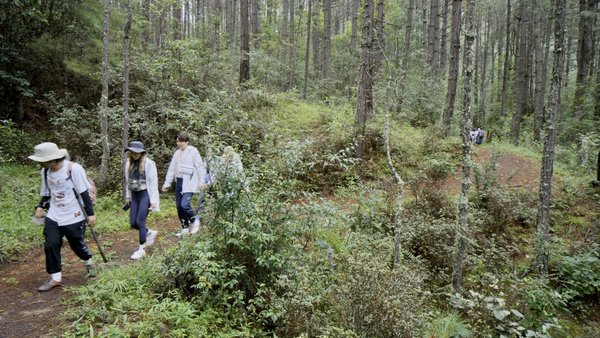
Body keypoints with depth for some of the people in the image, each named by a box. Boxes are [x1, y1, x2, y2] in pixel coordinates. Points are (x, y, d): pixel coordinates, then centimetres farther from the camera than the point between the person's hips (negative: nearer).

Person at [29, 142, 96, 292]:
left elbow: (84, 193, -14)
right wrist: (40, 207, -4)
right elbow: (46, 194, 14)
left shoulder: (74, 169, -18)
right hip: (53, 217, 5)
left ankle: (89, 263, 38)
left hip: (74, 217, -5)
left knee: (77, 245, 7)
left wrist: (91, 213, -13)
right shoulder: (45, 171, 1)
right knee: (50, 245, -3)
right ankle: (55, 278, 12)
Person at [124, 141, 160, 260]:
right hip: (134, 195, 6)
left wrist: (153, 200, -14)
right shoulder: (129, 164, 7)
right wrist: (127, 196, 15)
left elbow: (153, 182, -11)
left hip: (145, 194, -6)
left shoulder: (149, 164, -11)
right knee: (133, 223, 5)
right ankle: (150, 233, 32)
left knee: (140, 222, -7)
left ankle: (141, 249, 8)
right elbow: (128, 181, 16)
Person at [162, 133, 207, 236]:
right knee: (179, 206, 8)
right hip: (179, 182, 7)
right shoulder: (177, 153, 13)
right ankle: (185, 228, 22)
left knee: (184, 204, -19)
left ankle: (195, 219, 9)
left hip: (189, 182, -7)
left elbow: (200, 167, -8)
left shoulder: (193, 152, -7)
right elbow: (172, 169, 15)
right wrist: (167, 183, 12)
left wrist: (201, 182, -14)